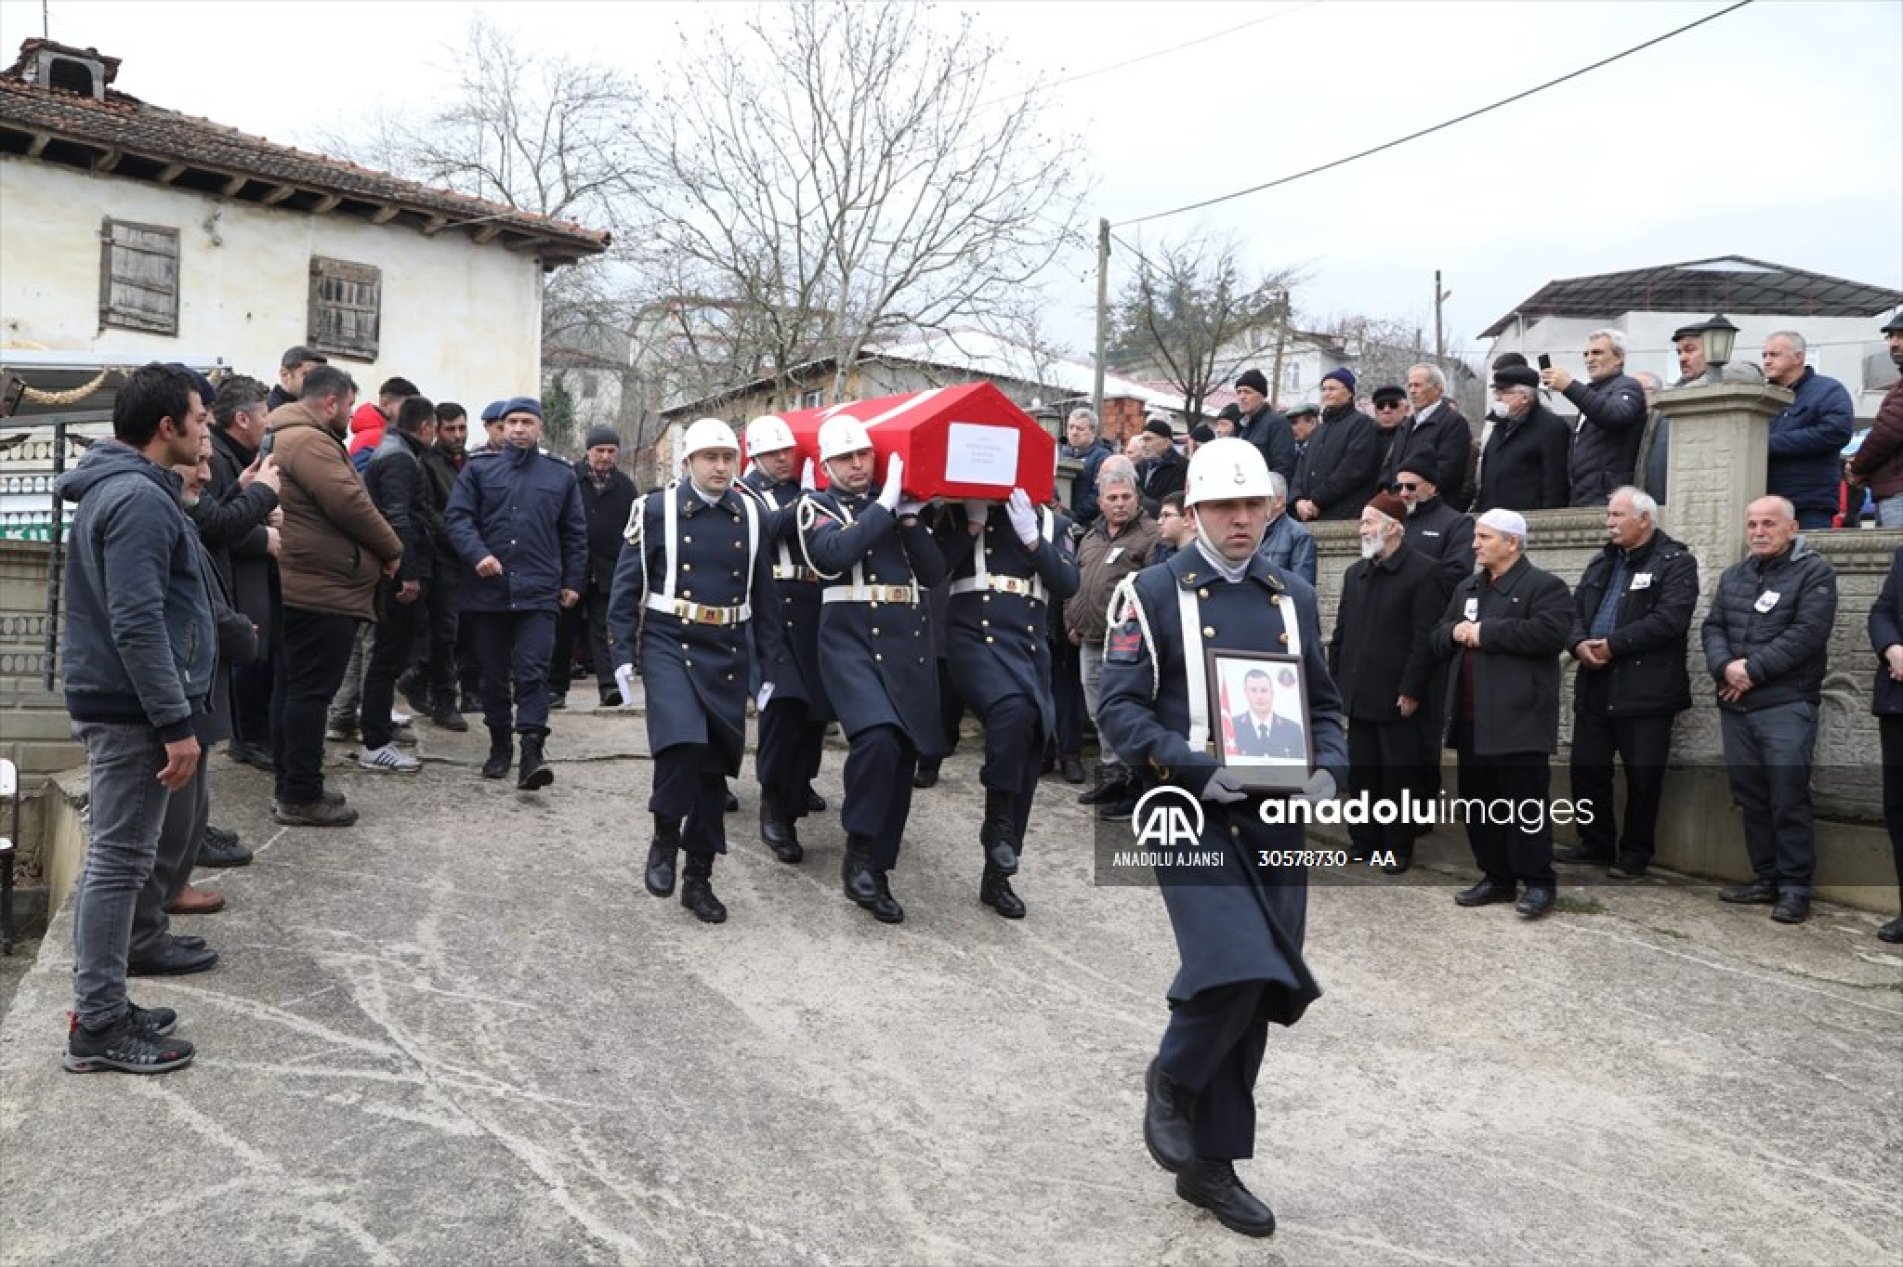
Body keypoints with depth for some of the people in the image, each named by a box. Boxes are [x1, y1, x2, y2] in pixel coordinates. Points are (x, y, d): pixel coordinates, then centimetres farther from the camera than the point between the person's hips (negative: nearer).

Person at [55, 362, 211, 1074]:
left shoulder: (115, 487, 15)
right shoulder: (139, 498, -18)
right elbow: (138, 625, -25)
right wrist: (175, 725, -23)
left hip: (113, 702, 11)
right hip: (133, 710, -11)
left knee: (112, 857, 16)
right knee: (120, 861, -3)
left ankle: (101, 1007, 26)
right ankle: (99, 1028, 6)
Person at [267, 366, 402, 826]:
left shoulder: (287, 438, 19)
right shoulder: (310, 441, -15)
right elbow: (350, 505, -20)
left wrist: (379, 547, 12)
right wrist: (392, 549, -6)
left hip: (298, 589, 11)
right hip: (324, 591, -11)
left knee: (291, 687, 14)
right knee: (312, 691, -6)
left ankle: (291, 787, 24)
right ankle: (302, 797, -1)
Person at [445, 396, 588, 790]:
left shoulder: (561, 474, 10)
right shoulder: (478, 469, 7)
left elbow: (575, 533, 13)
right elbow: (456, 516, -1)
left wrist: (572, 581, 9)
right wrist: (477, 554, -18)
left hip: (538, 593, -1)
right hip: (488, 590, 1)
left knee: (533, 672, -9)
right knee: (493, 675, 10)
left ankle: (532, 752, -11)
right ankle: (499, 746, 23)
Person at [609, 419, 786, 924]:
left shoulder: (751, 515, 7)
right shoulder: (657, 509, -2)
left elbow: (763, 594, 10)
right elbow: (628, 582, 0)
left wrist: (771, 664, 8)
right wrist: (623, 653, -6)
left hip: (729, 652, 4)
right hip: (670, 643, -3)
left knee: (716, 763, 6)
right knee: (683, 742, -25)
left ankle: (699, 877, 18)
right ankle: (665, 839, 2)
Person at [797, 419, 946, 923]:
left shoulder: (901, 504, 18)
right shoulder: (816, 506, 7)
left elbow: (935, 572, 9)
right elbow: (832, 555, -16)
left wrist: (910, 518, -3)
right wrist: (885, 504, -12)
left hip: (908, 640, 5)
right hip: (850, 637, -5)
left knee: (903, 752, 3)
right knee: (876, 738, -27)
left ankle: (878, 870, 15)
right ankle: (858, 853, -10)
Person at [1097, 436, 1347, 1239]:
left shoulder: (1294, 598, 12)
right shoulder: (1152, 594, -2)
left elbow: (1324, 703, 17)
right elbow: (1120, 709, -7)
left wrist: (1328, 769, -3)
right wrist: (1195, 769, -20)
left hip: (1274, 820, 5)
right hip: (1189, 814, -5)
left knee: (1259, 989, 8)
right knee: (1237, 968, -21)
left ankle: (1211, 1164, 24)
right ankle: (1171, 1082, 11)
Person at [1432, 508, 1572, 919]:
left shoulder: (1544, 586, -5)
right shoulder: (1467, 588, 19)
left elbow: (1549, 634, -21)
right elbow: (1439, 637, 19)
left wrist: (1486, 631, -18)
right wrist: (1455, 633, -6)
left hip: (1517, 718, -8)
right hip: (1471, 717, 8)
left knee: (1525, 802, -3)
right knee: (1479, 800, 11)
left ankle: (1538, 881, 7)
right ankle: (1496, 877, 21)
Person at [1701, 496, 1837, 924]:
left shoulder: (1814, 572, -2)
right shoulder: (1732, 577, 17)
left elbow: (1807, 633, -14)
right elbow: (1712, 627, 9)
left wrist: (1752, 670, -16)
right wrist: (1725, 668, -11)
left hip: (1786, 706, -6)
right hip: (1735, 707, 6)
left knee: (1788, 799, -6)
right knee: (1750, 797, 10)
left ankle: (1795, 887, 2)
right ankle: (1766, 879, 19)